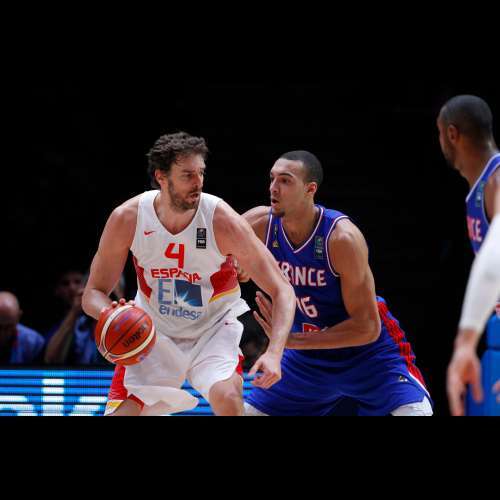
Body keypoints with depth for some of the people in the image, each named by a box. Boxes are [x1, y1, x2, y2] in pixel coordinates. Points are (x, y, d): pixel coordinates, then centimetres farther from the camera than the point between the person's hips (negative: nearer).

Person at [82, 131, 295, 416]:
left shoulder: (222, 220, -24)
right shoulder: (127, 219, -19)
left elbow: (282, 291, -19)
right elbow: (93, 294, -8)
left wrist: (274, 353, -34)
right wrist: (109, 315, -33)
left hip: (213, 327, -2)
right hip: (155, 332, 2)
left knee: (227, 398, -29)